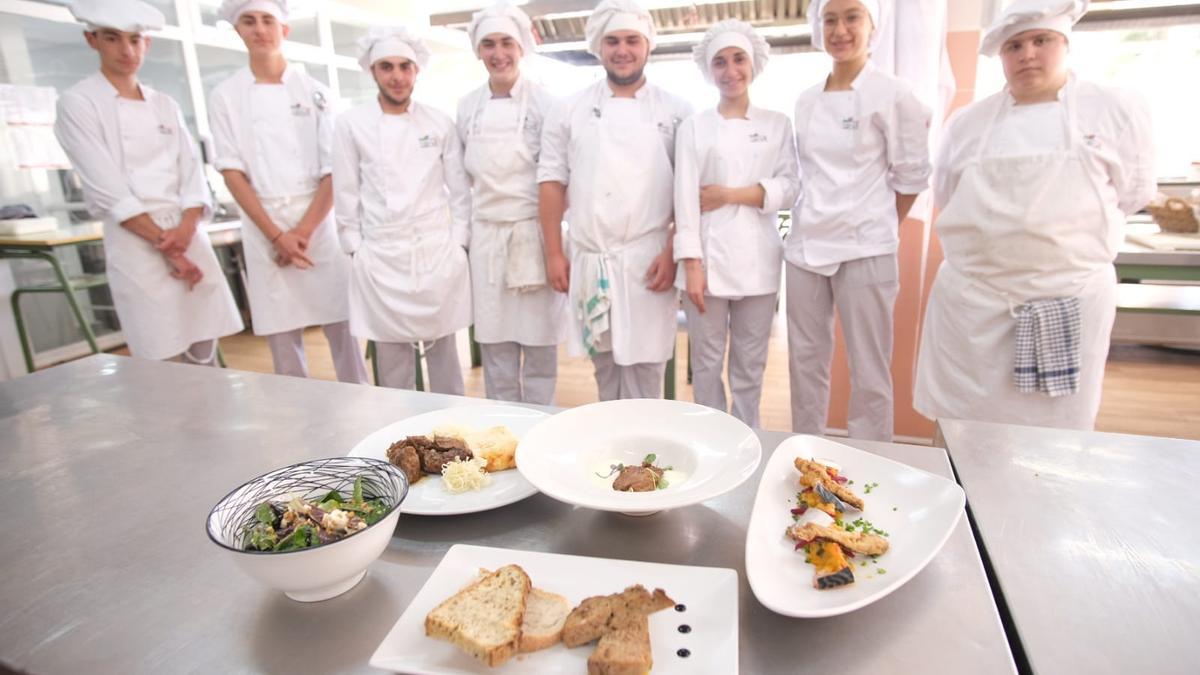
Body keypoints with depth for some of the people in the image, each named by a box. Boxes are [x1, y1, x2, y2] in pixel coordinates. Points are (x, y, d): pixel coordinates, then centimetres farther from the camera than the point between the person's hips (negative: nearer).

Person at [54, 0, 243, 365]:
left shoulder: (165, 105, 14)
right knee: (160, 362, -4)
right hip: (137, 244, -4)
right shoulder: (77, 103, -1)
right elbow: (107, 189, -9)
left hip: (190, 238, 4)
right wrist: (162, 243, -14)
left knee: (204, 354, 7)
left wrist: (185, 229, -11)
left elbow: (191, 171, 6)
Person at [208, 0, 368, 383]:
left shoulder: (314, 92, 3)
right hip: (263, 228, 1)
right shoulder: (225, 97, 5)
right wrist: (276, 235, -11)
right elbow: (232, 172, 0)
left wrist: (304, 231, -10)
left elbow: (334, 170, -1)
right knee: (281, 333, 4)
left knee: (341, 323, 1)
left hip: (319, 221, 0)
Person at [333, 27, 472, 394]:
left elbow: (459, 189, 6)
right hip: (380, 257, 0)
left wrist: (459, 244, 2)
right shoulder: (351, 124, 1)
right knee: (391, 350, 7)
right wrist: (356, 251, 0)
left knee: (442, 345, 10)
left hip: (438, 253, 1)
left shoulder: (440, 123, 3)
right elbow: (346, 195, 2)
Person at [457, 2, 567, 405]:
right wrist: (464, 232, 12)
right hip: (486, 236, 4)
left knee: (539, 338, 4)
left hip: (533, 232, -4)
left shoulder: (544, 103, -4)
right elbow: (465, 172, 16)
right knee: (494, 342, 10)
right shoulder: (467, 107, 8)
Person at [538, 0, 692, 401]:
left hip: (650, 261, -1)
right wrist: (554, 254, 0)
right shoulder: (570, 110, 6)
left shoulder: (675, 111, 4)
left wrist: (672, 253, -7)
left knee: (645, 367, 4)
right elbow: (552, 183, 5)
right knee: (605, 364, 13)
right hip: (589, 260, 2)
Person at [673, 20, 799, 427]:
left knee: (750, 364, 8)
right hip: (708, 256, -1)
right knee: (707, 361, 4)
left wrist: (729, 194, -10)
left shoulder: (778, 124, 10)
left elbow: (790, 189, 2)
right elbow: (685, 197, -4)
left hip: (758, 259, 2)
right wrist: (691, 264, -12)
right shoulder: (695, 127, 4)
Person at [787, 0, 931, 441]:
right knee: (805, 359, 11)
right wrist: (815, 215, 10)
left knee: (869, 369, -1)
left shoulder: (893, 95, -4)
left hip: (865, 247, -5)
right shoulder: (805, 102, 11)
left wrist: (882, 228, 4)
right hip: (806, 243, 5)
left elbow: (912, 174, 0)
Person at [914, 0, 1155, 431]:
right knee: (963, 433, 6)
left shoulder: (1117, 111, 4)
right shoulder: (967, 121, 8)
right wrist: (994, 236, 7)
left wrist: (1056, 234, 9)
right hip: (972, 300, 1)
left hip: (1068, 301, -1)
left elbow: (1131, 195, 8)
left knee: (1054, 431, 7)